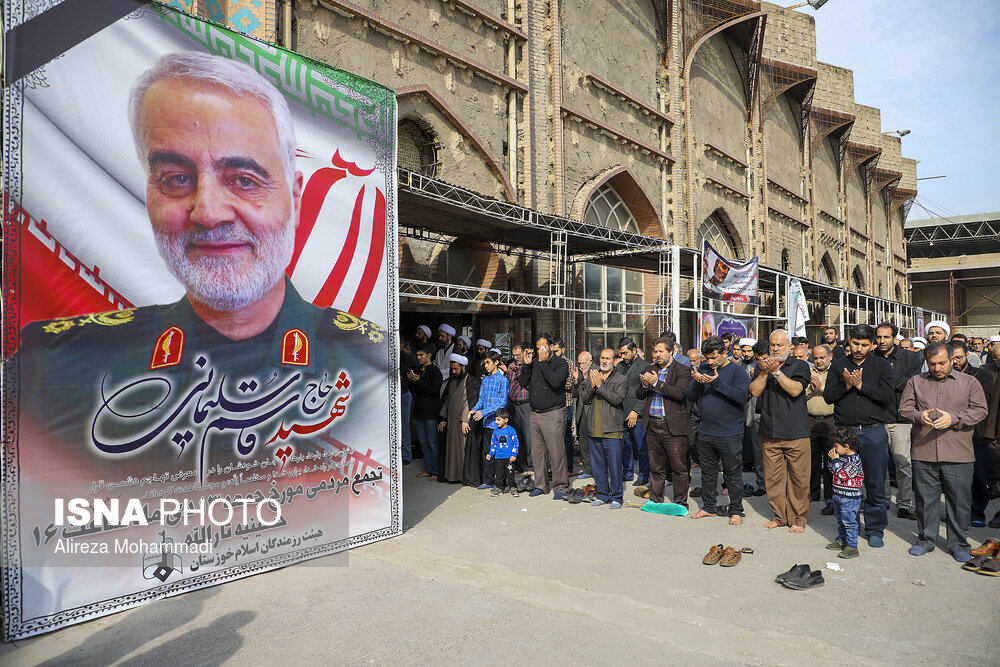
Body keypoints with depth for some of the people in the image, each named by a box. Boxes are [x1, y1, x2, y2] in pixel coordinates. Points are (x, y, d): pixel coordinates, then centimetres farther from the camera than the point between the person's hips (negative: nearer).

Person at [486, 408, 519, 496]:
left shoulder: (511, 430, -6)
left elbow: (515, 443, -4)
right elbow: (493, 444, 15)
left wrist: (514, 455, -9)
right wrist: (490, 454, 6)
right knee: (499, 473, 8)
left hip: (509, 458, -4)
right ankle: (499, 487, 18)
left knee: (510, 473, 2)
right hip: (498, 457, 4)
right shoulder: (495, 431, 6)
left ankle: (513, 487, 14)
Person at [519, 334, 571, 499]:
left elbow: (555, 382, -21)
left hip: (553, 414, -6)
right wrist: (527, 365, -2)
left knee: (556, 452, -5)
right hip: (535, 414, 6)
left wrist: (543, 362, -16)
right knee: (537, 452, 10)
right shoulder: (534, 363, 13)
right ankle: (541, 485, 21)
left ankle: (560, 487, 6)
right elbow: (523, 383, 10)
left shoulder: (560, 363, -4)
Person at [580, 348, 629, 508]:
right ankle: (602, 495, 24)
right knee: (597, 465, 12)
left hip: (612, 430, -5)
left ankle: (616, 497, 10)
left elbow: (617, 399, -17)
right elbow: (584, 399, 6)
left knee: (614, 465, -2)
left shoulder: (622, 379, -1)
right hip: (595, 430, 5)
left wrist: (600, 385, -18)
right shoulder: (594, 375, 14)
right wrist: (591, 385, -11)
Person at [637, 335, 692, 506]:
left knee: (679, 467, 2)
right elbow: (639, 395, 12)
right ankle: (655, 500, 24)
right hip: (652, 426, 5)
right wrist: (644, 385, -10)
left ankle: (680, 502, 14)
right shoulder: (649, 370, 13)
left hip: (673, 427, -4)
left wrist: (656, 382, -20)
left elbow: (680, 393, -18)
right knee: (655, 467, 14)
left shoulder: (682, 371, -3)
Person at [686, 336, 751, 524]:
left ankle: (736, 511, 18)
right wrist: (697, 382, -16)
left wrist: (716, 382, -26)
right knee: (708, 472, 15)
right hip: (705, 432, 5)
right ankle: (709, 507, 29)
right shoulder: (704, 368, 7)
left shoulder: (737, 371, -7)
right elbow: (690, 396, 5)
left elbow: (742, 397, -21)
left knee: (733, 473, 5)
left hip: (730, 433, -5)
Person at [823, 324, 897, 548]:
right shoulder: (838, 365, 9)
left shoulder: (881, 365, 5)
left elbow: (889, 397, -6)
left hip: (873, 431, -1)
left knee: (875, 484, 3)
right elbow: (828, 396, 2)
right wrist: (846, 386, -14)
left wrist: (861, 386, -12)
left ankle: (875, 530, 18)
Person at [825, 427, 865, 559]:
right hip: (838, 495, 9)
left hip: (850, 498, -9)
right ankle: (841, 541, 33)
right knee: (840, 520, 20)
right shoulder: (841, 456, 6)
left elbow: (843, 474, -24)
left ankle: (852, 547, 2)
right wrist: (831, 459, -2)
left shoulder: (855, 460, -19)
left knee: (849, 522, -4)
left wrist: (835, 460, -19)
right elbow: (831, 470, 13)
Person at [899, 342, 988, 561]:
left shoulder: (969, 382, 7)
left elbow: (980, 410, 0)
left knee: (959, 501, 5)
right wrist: (918, 415, -13)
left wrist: (954, 419, -14)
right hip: (923, 453, 1)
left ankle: (959, 545, 20)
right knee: (925, 499, 9)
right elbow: (904, 408, 8)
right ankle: (925, 540, 23)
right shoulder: (915, 382, 10)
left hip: (958, 455, -1)